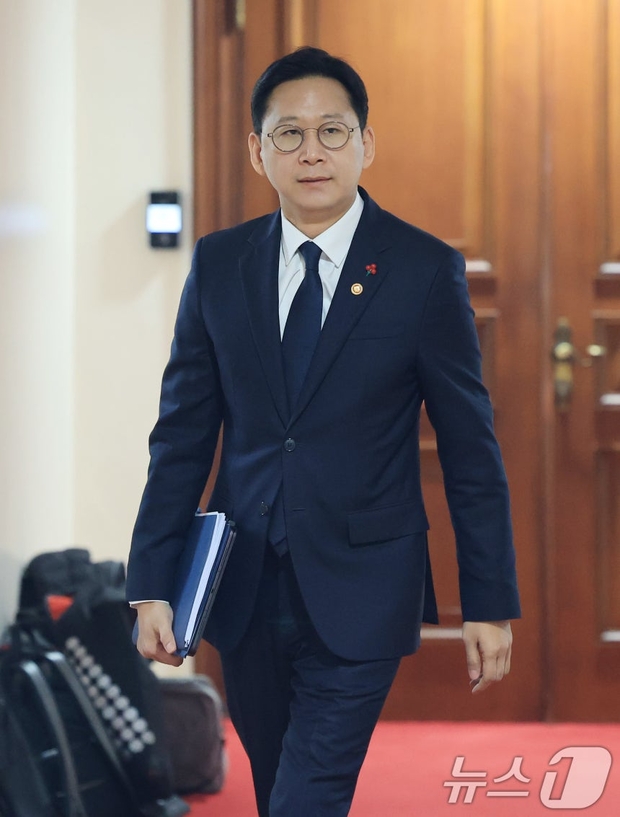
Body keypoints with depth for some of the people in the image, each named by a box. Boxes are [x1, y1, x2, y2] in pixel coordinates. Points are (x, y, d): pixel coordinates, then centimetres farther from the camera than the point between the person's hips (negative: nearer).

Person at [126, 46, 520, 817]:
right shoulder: (219, 263, 2)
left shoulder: (426, 270, -6)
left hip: (358, 594, -3)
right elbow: (183, 430, 5)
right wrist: (152, 582, 1)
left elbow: (470, 448, -3)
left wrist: (489, 603, -2)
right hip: (244, 586, 4)